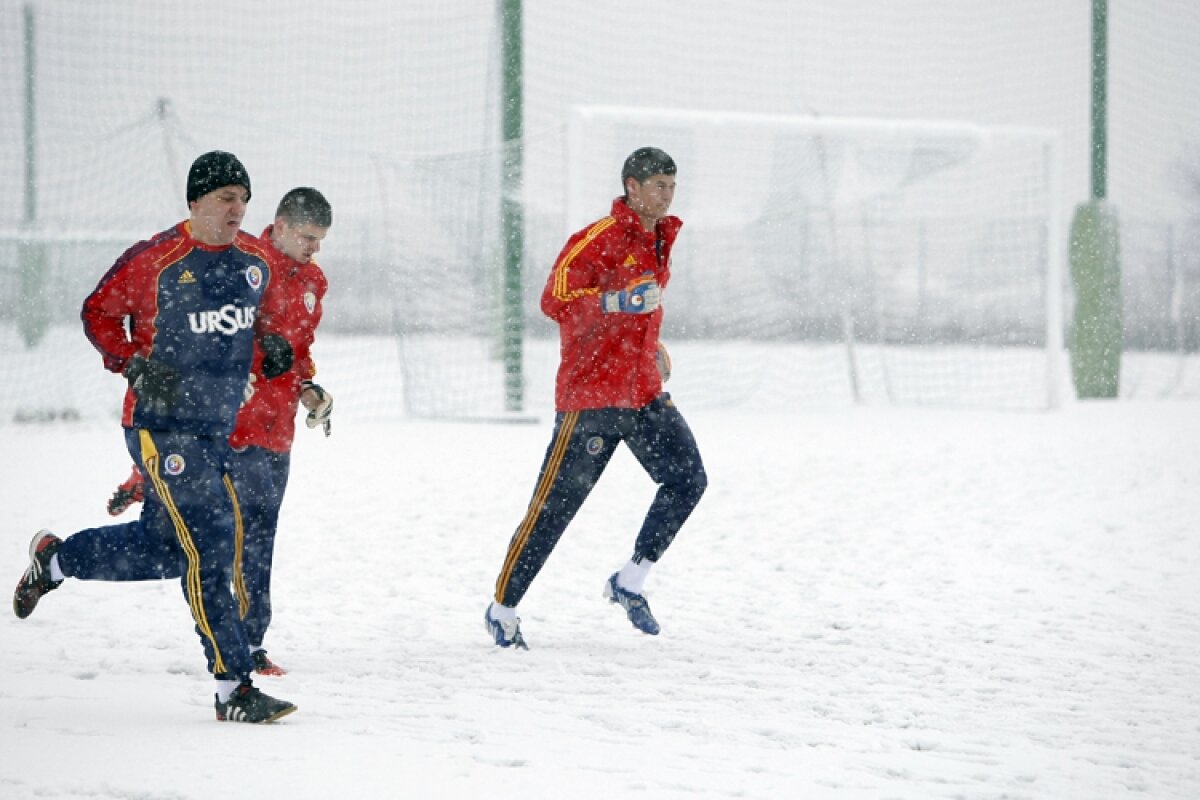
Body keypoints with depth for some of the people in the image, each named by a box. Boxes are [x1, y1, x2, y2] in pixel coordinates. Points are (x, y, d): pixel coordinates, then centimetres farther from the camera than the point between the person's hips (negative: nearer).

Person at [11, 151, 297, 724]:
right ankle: (234, 688, -13)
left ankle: (54, 560, 41)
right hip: (161, 425, -7)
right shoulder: (154, 261, -13)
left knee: (161, 546, 16)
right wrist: (133, 362, -13)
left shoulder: (257, 261, 4)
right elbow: (98, 311, -1)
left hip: (217, 428, 7)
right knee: (209, 546, -15)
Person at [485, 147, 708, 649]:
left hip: (642, 393, 7)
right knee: (554, 506, -3)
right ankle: (503, 608, 10)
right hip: (590, 393, -7)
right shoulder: (598, 239, -14)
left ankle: (629, 583, 6)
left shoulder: (659, 240, 13)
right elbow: (555, 301, -27)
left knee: (688, 479, -6)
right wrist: (617, 302, -38)